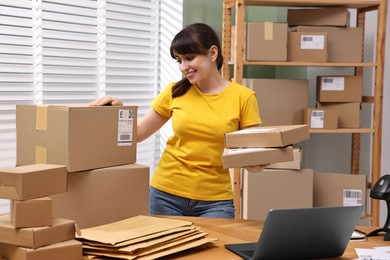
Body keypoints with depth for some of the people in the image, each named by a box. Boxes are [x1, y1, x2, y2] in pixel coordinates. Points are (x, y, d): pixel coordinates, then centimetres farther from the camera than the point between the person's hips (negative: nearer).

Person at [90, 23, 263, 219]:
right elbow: (136, 133, 8)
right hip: (167, 195, 2)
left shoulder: (242, 97, -5)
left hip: (214, 201, -2)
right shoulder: (175, 92, 3)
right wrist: (118, 108, -9)